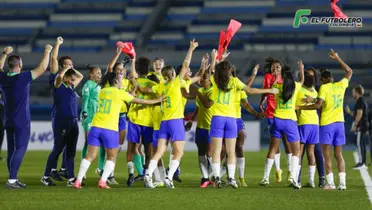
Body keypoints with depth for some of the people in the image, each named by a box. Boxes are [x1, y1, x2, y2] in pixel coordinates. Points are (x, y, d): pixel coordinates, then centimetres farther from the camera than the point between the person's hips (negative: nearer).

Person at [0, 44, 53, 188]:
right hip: (22, 122, -6)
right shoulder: (23, 78, -15)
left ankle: (14, 179, 13)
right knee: (20, 149, -8)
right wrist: (47, 51, 3)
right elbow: (42, 68, -9)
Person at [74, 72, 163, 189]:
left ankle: (78, 181, -2)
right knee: (111, 157, 10)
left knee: (90, 156, 6)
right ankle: (103, 181, -4)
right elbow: (140, 101, 9)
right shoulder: (120, 93, -1)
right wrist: (157, 101, 21)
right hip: (110, 130, -4)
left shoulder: (102, 91, 13)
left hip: (96, 127, 4)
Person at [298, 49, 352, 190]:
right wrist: (337, 59, 30)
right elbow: (349, 72, 25)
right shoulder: (341, 85, 7)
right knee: (339, 154, 8)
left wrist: (300, 107, -10)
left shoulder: (324, 88, -8)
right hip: (339, 122, 5)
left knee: (327, 154, 0)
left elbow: (318, 105, -17)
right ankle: (342, 182, 0)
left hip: (327, 124, -5)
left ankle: (330, 183, -7)